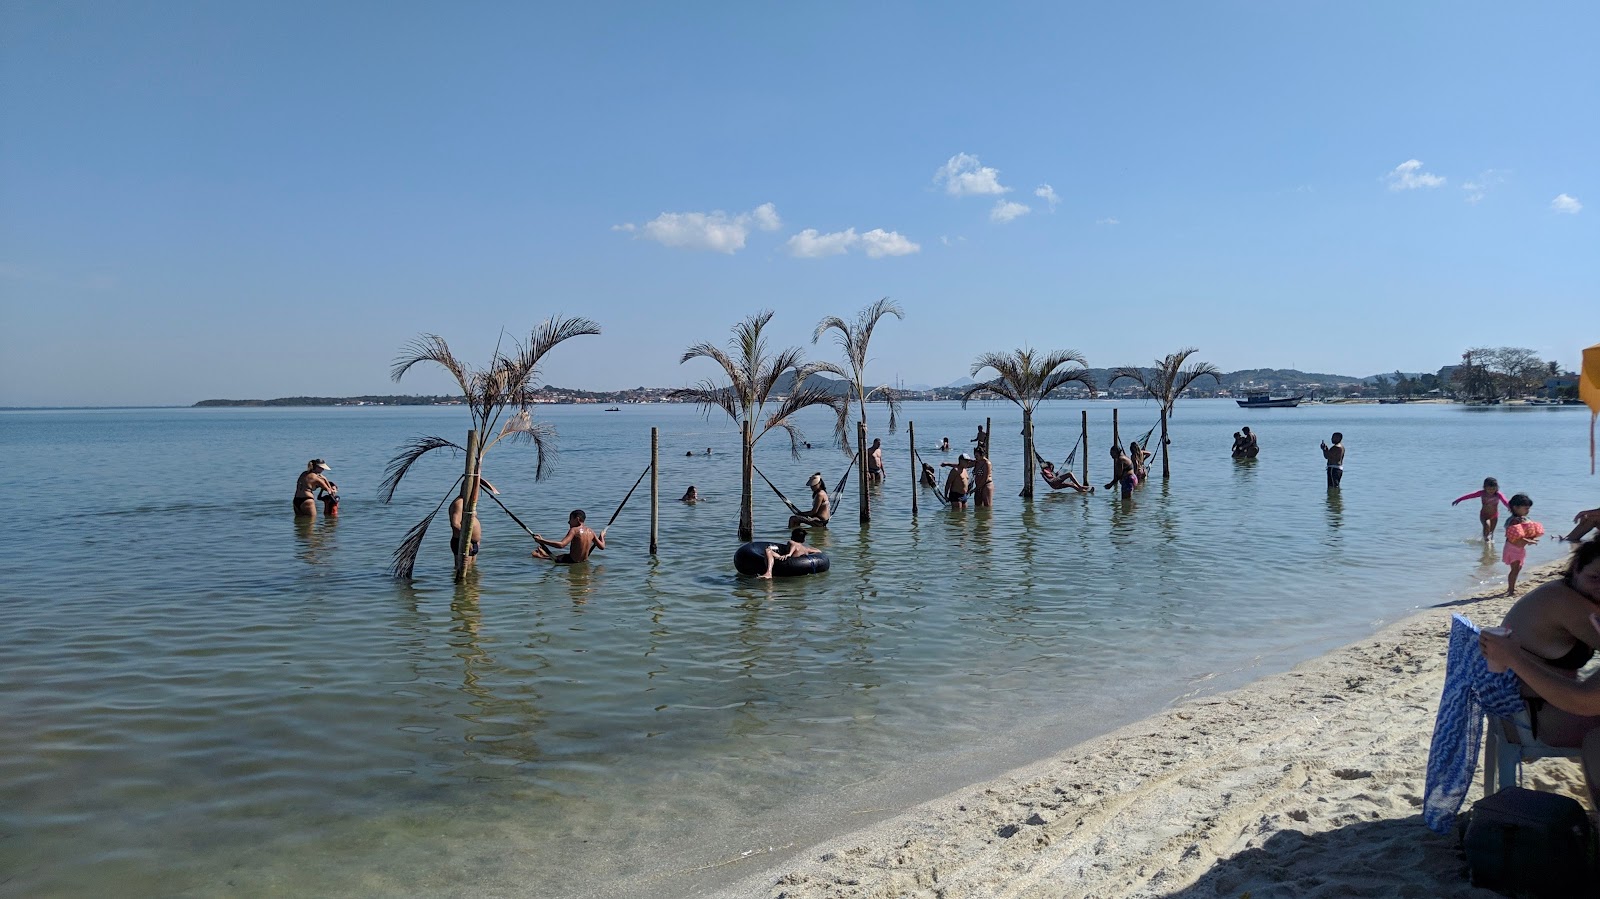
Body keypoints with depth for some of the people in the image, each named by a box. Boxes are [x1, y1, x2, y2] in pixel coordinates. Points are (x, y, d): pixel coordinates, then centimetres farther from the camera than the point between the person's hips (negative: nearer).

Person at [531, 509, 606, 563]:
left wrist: (542, 541, -29)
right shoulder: (591, 532, -1)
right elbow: (602, 546, 7)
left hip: (571, 561, -8)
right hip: (584, 560, 8)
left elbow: (561, 545, -31)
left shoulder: (574, 530, -18)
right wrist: (602, 536, 27)